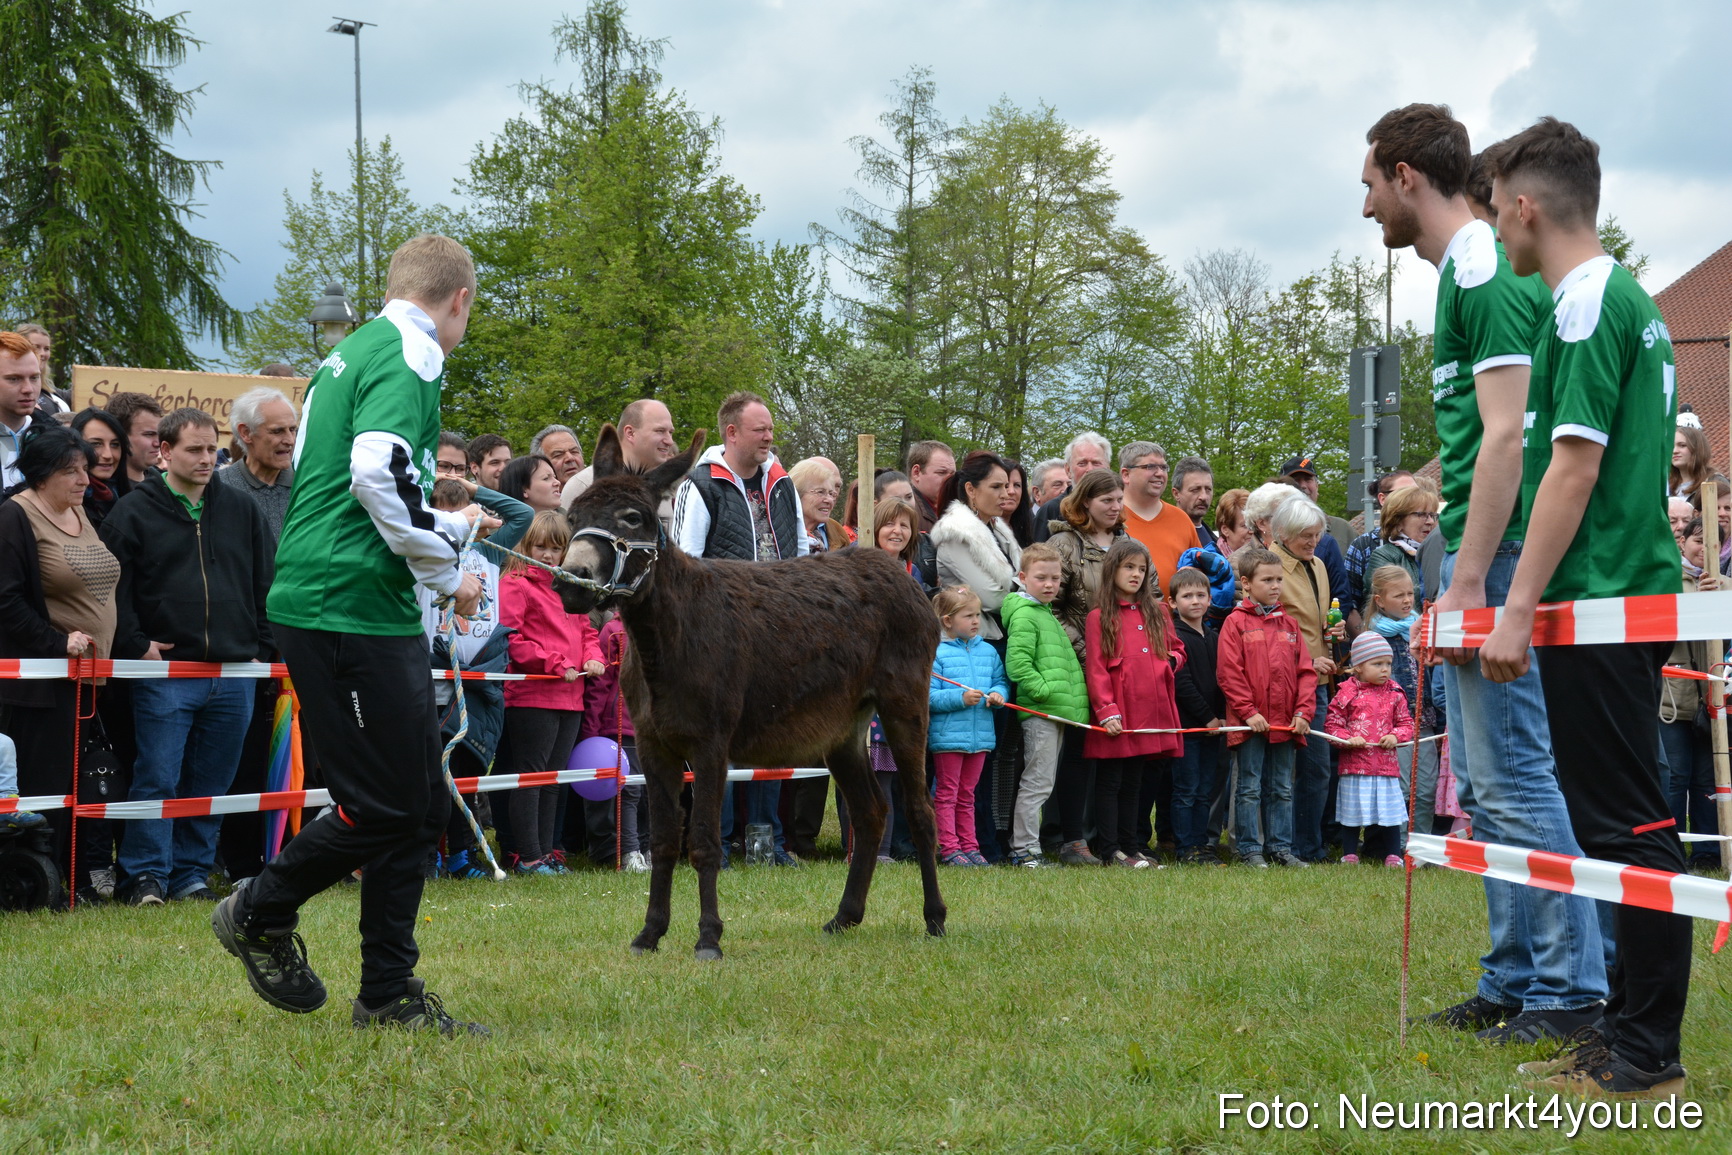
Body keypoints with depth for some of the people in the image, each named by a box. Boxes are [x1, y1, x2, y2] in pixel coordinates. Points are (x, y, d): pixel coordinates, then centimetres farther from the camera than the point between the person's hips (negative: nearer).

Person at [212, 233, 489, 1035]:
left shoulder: (353, 352, 21)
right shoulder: (408, 355, -9)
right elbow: (378, 470, -24)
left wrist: (447, 526, 42)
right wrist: (445, 572, -13)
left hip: (326, 602, 10)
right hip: (351, 606, -10)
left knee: (420, 807, 10)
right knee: (385, 804, -4)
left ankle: (391, 995, 15)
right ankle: (261, 914, 12)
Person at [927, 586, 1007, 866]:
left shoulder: (988, 651, 11)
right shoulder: (936, 653, -8)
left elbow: (1001, 681, 17)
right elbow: (928, 696, -14)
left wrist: (998, 695, -6)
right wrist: (961, 698, -23)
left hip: (980, 736, 6)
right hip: (948, 735, -6)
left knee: (966, 796, 14)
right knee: (946, 794, 1)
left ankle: (969, 846, 17)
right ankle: (949, 848, 3)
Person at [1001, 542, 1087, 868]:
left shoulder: (1046, 614, 19)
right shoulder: (1024, 615, -11)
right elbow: (1017, 662, -21)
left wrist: (1069, 698, 17)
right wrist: (1043, 690, -22)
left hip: (1057, 710, 10)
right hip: (1039, 712, -10)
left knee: (1042, 783, 12)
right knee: (1037, 782, -7)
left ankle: (1024, 847, 17)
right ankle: (1024, 850, -3)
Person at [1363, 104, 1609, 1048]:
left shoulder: (1485, 272, -14)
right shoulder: (1465, 273, 17)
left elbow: (1507, 435, -20)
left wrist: (1469, 581, -22)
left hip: (1496, 551, -10)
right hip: (1474, 550, 10)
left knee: (1513, 775, -8)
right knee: (1484, 780, 13)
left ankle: (1572, 987, -4)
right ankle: (1514, 979, 19)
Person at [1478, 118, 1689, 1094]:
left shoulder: (1586, 305, -12)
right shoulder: (1631, 300, 18)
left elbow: (1574, 465, -18)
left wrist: (1517, 609, -18)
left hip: (1599, 603, -10)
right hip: (1638, 594, 10)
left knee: (1626, 824, -8)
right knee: (1623, 820, 13)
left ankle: (1649, 1053, -5)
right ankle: (1632, 1029, 18)